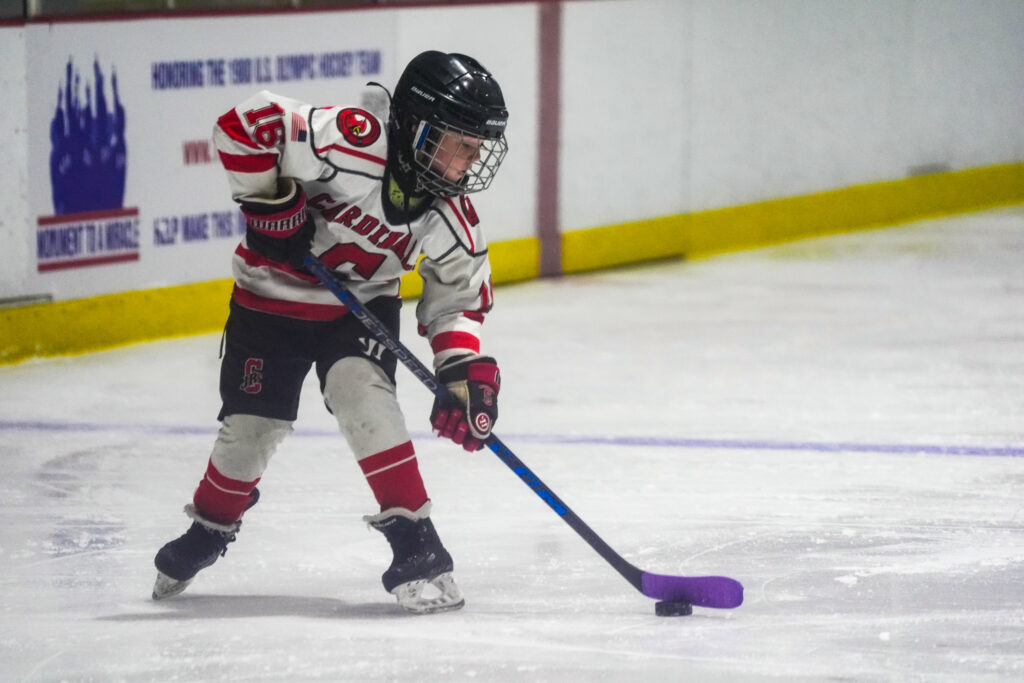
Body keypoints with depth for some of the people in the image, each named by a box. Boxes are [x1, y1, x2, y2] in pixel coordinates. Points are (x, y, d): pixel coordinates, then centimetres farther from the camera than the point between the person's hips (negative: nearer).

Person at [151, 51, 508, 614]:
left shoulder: (449, 218, -14)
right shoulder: (352, 142, -32)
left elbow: (458, 295, -1)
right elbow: (248, 125, -32)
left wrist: (467, 369, -15)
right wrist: (270, 203, -29)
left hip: (361, 302, 2)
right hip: (274, 292, -2)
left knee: (360, 389, -25)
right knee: (251, 425, 2)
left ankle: (415, 544, -23)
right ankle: (209, 530, 33)